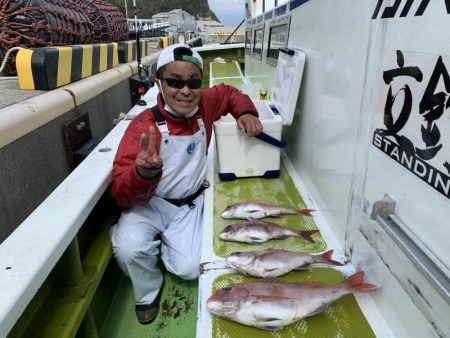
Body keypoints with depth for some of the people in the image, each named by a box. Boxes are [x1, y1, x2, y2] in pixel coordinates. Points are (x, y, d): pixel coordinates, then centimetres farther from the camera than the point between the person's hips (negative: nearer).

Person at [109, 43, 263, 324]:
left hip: (190, 204, 3)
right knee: (129, 248, -30)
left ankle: (164, 242, 24)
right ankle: (148, 292, 7)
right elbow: (122, 194, -28)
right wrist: (143, 172, -52)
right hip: (150, 203, -3)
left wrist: (246, 113, -11)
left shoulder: (205, 104, -12)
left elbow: (229, 93, 12)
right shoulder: (144, 126, -24)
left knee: (189, 269, -13)